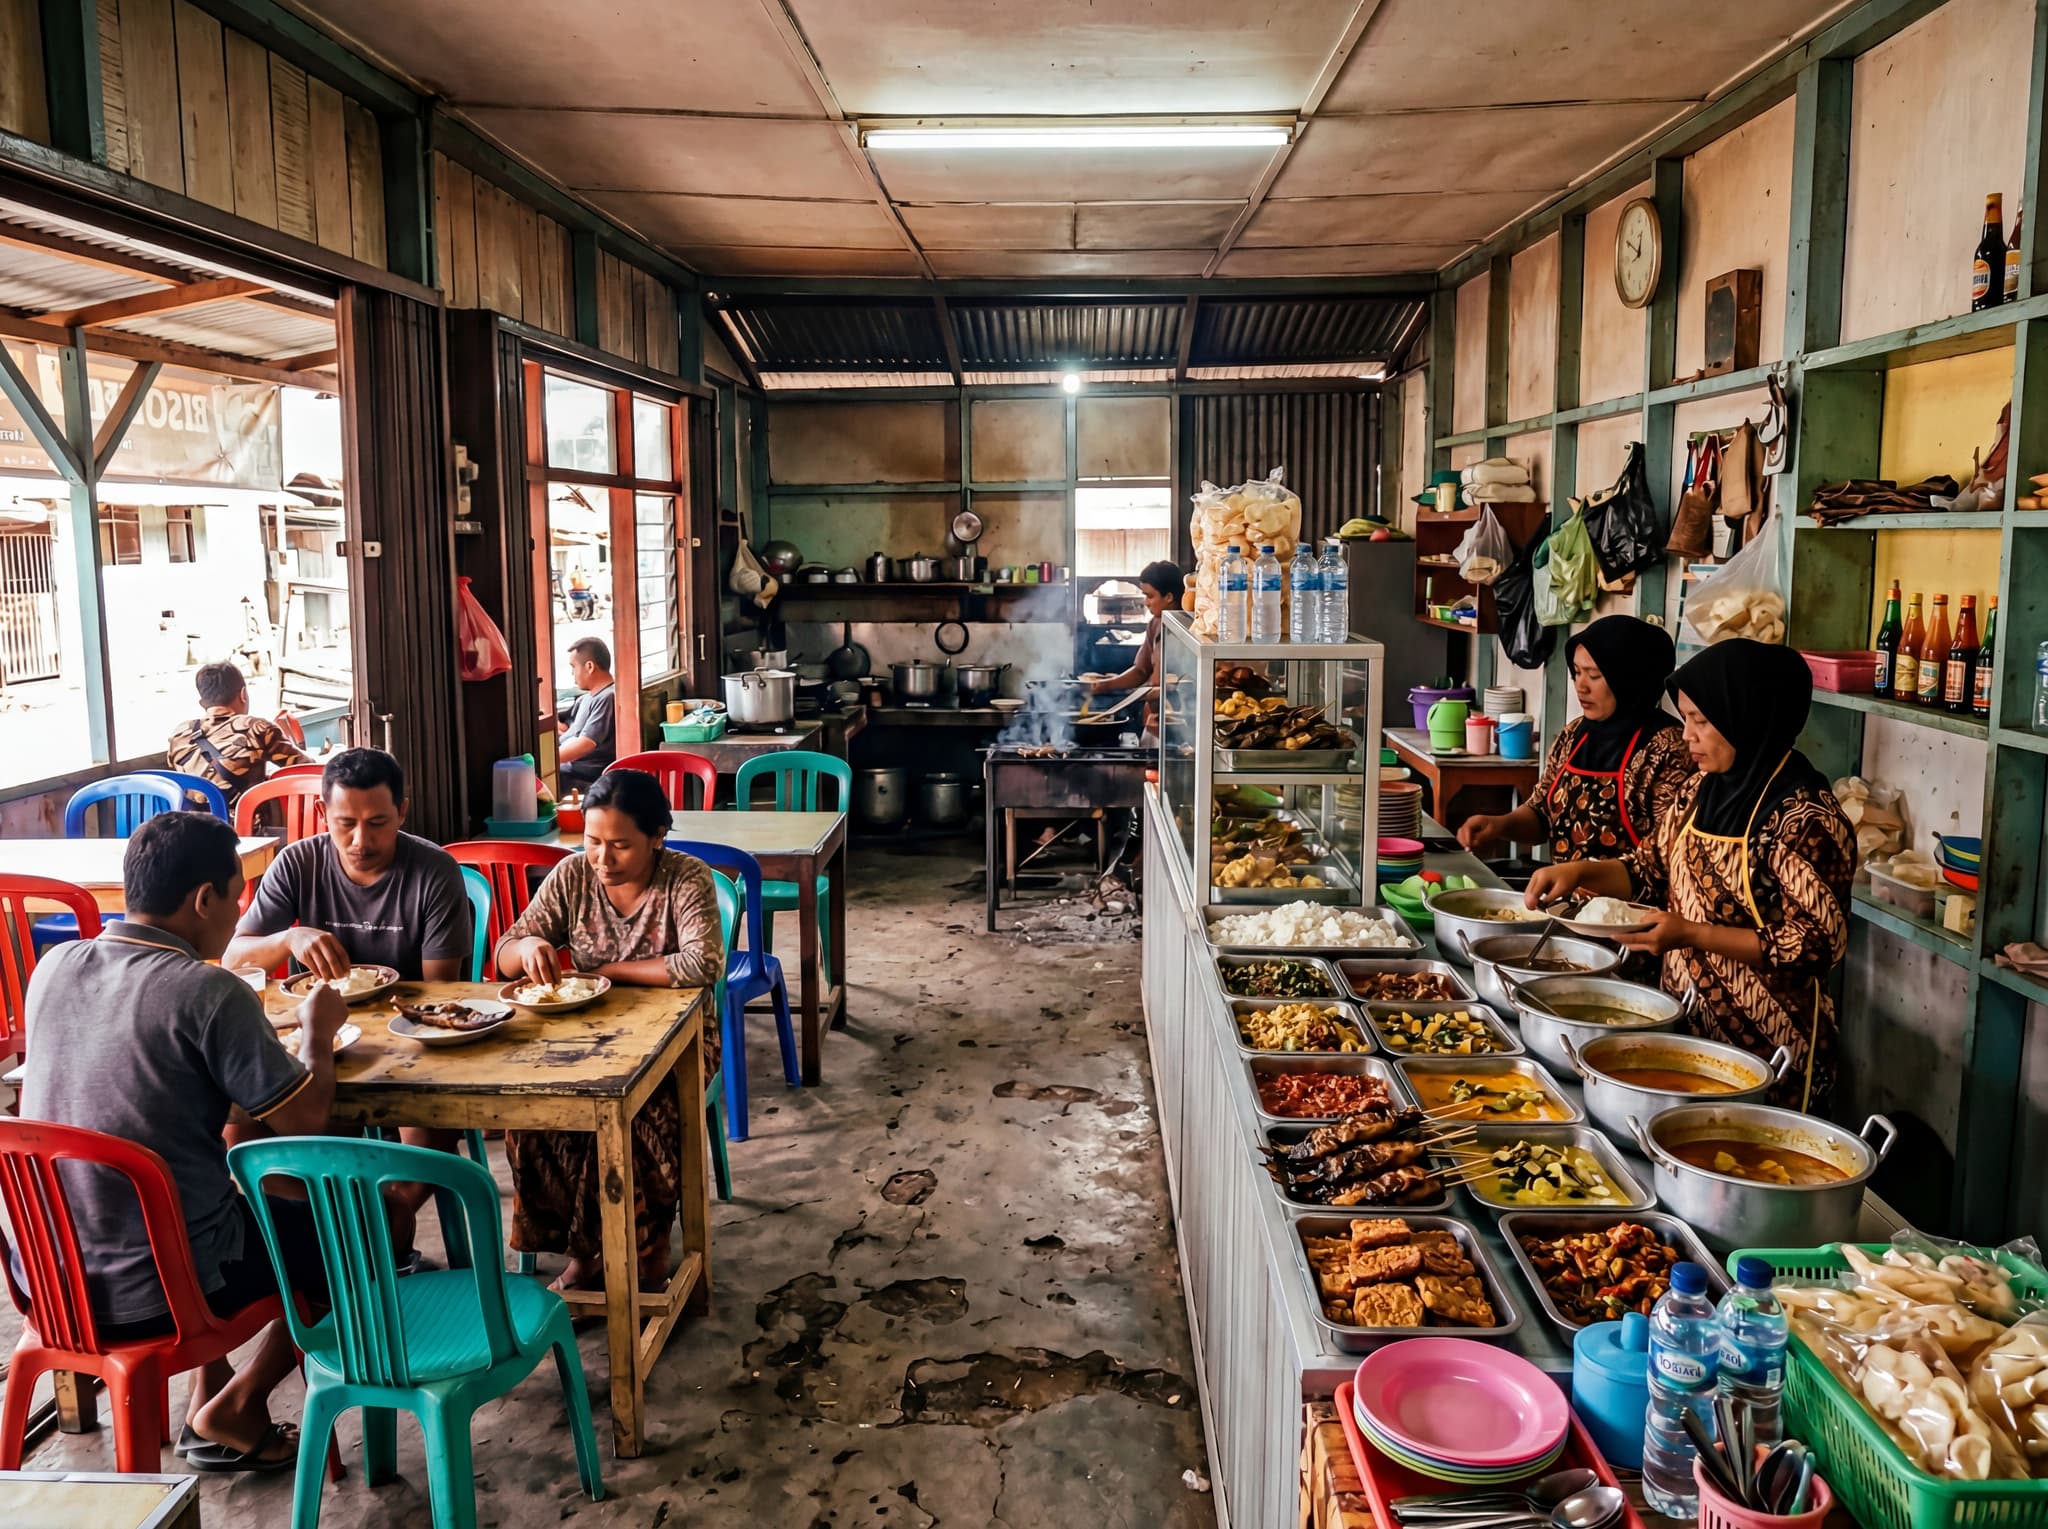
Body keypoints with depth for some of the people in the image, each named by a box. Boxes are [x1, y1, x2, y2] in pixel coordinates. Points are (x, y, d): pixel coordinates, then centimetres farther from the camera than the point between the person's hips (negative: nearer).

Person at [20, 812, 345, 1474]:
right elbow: (306, 1118, -15)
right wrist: (317, 1030, 2)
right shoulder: (210, 992, -21)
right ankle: (232, 1411, 20)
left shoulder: (54, 966, -1)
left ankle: (207, 1395, 33)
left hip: (45, 1279, 7)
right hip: (150, 1296, -7)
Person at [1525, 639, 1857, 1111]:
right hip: (1687, 1027, 7)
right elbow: (1653, 868, 15)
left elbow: (1819, 943, -20)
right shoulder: (1702, 790, 3)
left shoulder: (1805, 818, -20)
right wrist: (1582, 871, -4)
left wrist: (1693, 935, -25)